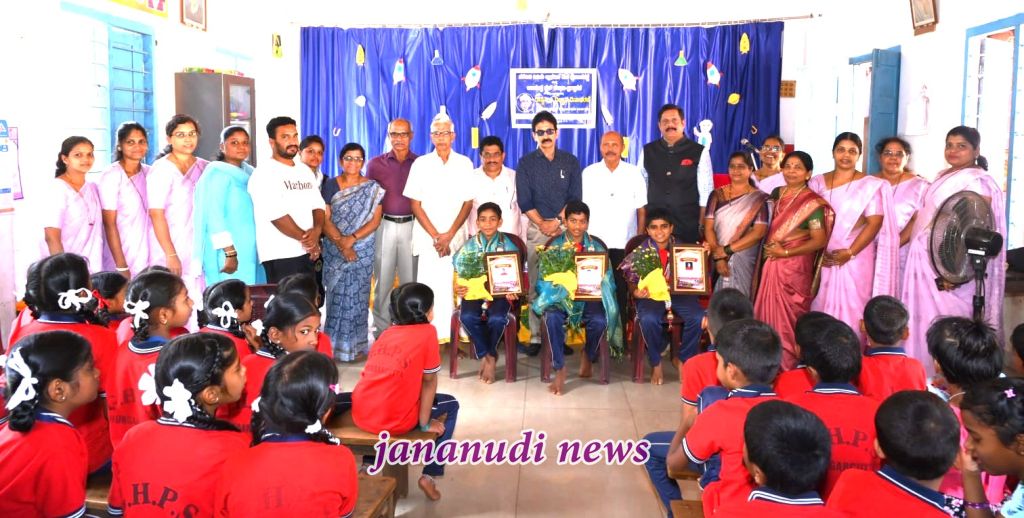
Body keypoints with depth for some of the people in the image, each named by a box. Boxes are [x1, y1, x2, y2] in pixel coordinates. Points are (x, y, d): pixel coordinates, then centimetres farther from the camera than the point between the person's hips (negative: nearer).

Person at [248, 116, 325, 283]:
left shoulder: (304, 171, 16)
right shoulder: (265, 173, -8)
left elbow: (318, 205, 12)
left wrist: (316, 230, -10)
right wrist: (305, 238, -10)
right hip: (280, 256, -7)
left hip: (307, 253, 8)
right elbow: (276, 214, -17)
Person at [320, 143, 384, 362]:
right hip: (335, 250, 1)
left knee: (357, 297, 1)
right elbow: (324, 219, -1)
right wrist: (341, 242, -14)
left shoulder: (373, 188, 4)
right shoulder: (330, 185, 5)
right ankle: (335, 345, 10)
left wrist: (353, 238, -16)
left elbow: (375, 220, -3)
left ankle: (355, 346, 9)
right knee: (336, 296, 1)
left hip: (363, 251, 0)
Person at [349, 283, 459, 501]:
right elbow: (429, 381, -2)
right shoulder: (427, 332, -4)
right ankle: (430, 475, 14)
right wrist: (425, 424, 6)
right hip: (395, 420, -6)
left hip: (360, 415, 6)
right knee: (451, 405, 19)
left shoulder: (387, 333, 14)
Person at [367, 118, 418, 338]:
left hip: (412, 226, 0)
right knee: (383, 279, 4)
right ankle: (381, 328, 14)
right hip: (385, 226, 0)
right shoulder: (376, 164, 6)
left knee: (411, 279, 3)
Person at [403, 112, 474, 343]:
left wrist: (449, 235, -5)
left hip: (457, 236, 1)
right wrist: (435, 235, -5)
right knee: (428, 286, -4)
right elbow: (415, 204, 3)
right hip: (427, 236, 0)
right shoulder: (421, 164, 5)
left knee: (454, 287, -3)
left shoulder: (464, 164, 7)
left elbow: (468, 203, 5)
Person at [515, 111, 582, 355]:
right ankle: (536, 336, 1)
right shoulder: (526, 163, 7)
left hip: (565, 228, 1)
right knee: (536, 284, -3)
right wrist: (542, 224, -8)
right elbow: (524, 201, 1)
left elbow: (575, 197, 3)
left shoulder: (570, 161, 9)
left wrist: (557, 221, -9)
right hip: (537, 228, -1)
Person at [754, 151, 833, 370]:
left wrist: (786, 252, -15)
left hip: (795, 267, -6)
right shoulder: (777, 194, 8)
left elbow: (819, 240, -15)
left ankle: (789, 367, 13)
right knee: (769, 312, 8)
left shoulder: (812, 202, -11)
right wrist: (769, 248, 9)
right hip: (772, 264, 6)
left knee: (788, 317, 1)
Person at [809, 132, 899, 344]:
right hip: (822, 258, 3)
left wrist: (850, 253, -15)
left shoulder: (871, 185, 1)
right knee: (822, 309, 3)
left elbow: (874, 223, -6)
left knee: (852, 310, -3)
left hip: (856, 258, -3)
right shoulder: (817, 183, 10)